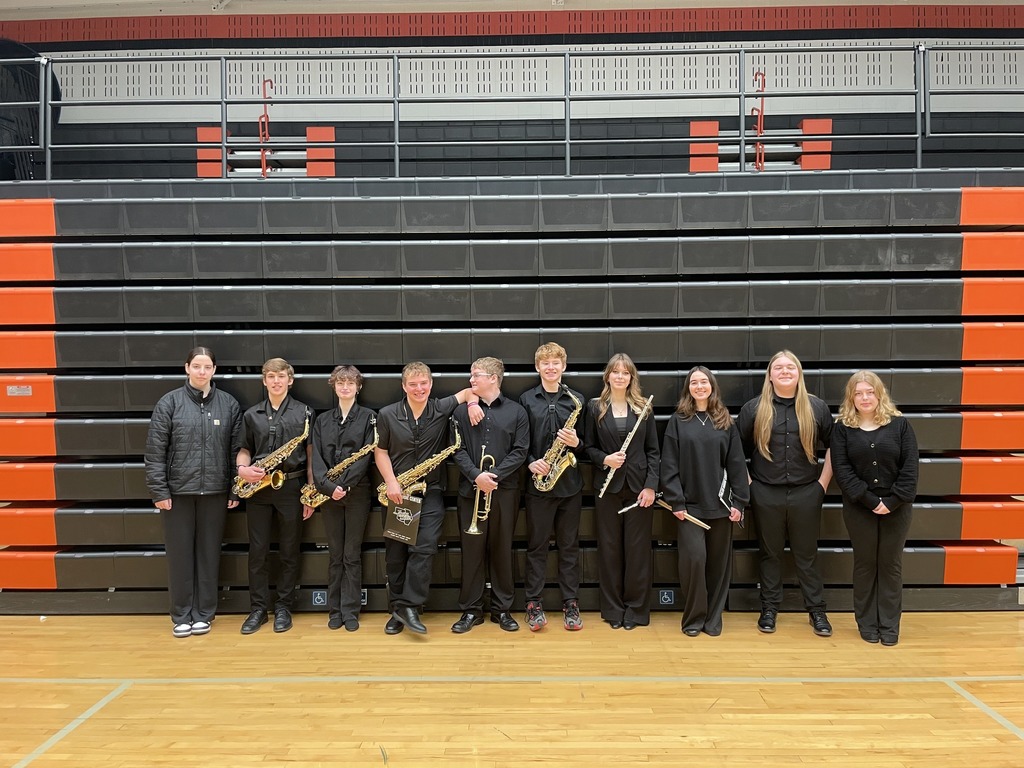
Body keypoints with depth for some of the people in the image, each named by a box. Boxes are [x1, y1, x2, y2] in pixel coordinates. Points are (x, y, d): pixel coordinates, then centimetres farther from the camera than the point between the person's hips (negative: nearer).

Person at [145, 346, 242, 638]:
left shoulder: (229, 404, 3)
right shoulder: (169, 402, -2)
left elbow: (237, 449, 5)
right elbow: (155, 451, -4)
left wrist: (236, 490, 2)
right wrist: (158, 490, -9)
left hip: (215, 492, 1)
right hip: (177, 491, -1)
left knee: (209, 553, 9)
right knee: (179, 554, 7)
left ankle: (203, 613, 22)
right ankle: (181, 615, 20)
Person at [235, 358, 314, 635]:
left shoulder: (304, 412, 0)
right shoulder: (251, 414, 8)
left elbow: (310, 455, 0)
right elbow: (245, 448, 14)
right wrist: (242, 468, -9)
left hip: (291, 487, -2)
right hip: (258, 488, 2)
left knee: (289, 552, 6)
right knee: (257, 551, 6)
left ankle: (283, 607, 18)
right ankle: (258, 608, 17)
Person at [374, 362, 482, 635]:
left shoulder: (442, 409, -2)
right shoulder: (387, 415, -2)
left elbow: (469, 390, 9)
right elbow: (380, 452, 2)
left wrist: (473, 404, -13)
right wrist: (391, 482, -10)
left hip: (430, 491, -1)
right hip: (396, 493, 1)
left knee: (424, 548, -14)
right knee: (395, 553, 6)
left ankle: (409, 606, -5)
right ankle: (398, 610, 18)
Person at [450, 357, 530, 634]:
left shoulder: (516, 411, 2)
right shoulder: (462, 411, 6)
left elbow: (520, 451, -4)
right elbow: (458, 450, -1)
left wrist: (494, 475, -15)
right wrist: (476, 476, -16)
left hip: (504, 491, -1)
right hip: (471, 490, 1)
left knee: (501, 549, 7)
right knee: (472, 549, 4)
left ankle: (502, 608, 19)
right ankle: (471, 609, 15)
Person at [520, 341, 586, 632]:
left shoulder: (576, 400, 5)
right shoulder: (526, 399, 3)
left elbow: (586, 442, 8)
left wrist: (576, 442, -13)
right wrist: (531, 462, -13)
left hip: (569, 483, 1)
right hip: (538, 483, -1)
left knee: (569, 545, 9)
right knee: (536, 545, 6)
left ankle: (571, 603, 18)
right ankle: (534, 603, 16)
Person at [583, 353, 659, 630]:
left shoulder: (643, 407, 3)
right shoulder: (595, 407, 3)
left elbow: (653, 451, 3)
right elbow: (589, 447, 6)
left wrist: (651, 485, -7)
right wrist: (604, 460, -14)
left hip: (639, 486, 0)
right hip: (607, 487, 0)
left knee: (638, 549, 4)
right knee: (609, 548, 6)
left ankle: (636, 609, 16)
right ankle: (612, 609, 19)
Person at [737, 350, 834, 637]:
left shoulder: (817, 408, 0)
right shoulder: (753, 408, -2)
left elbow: (833, 447, 7)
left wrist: (823, 483, 2)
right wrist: (747, 483, -1)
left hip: (806, 494, 0)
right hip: (766, 495, 0)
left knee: (807, 554, 10)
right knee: (770, 553, 11)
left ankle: (817, 610, 23)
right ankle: (769, 609, 24)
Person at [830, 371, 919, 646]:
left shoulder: (900, 424, 0)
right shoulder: (842, 428, -1)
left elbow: (910, 467, -5)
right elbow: (841, 469, -9)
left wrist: (894, 501, -14)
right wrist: (870, 500, -16)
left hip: (896, 508, 0)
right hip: (859, 508, 0)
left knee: (891, 565, 7)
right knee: (864, 564, 8)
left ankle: (889, 625, 17)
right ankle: (867, 623, 19)